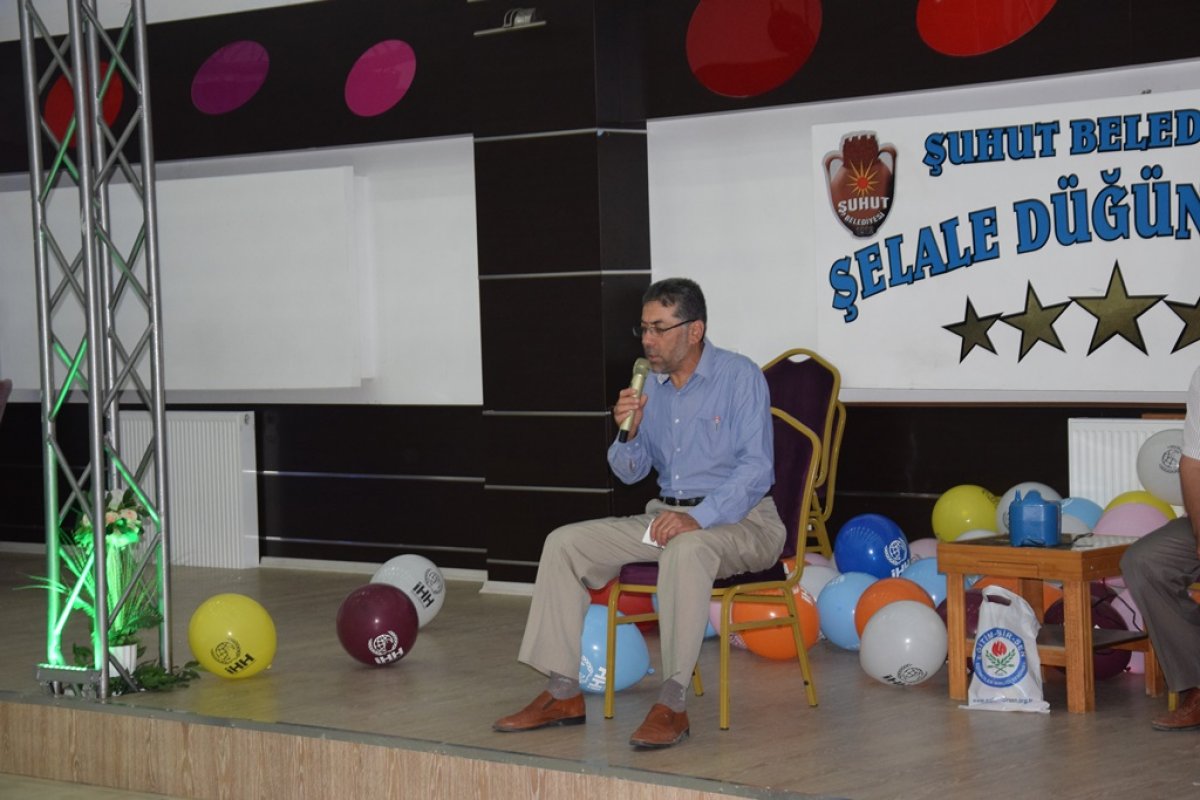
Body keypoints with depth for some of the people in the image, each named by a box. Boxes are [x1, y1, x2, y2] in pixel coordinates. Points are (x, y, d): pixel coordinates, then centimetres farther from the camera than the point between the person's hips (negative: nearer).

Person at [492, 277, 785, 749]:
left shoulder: (740, 377, -10)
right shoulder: (653, 384, 9)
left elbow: (756, 468, -18)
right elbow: (630, 472, 15)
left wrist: (698, 518, -29)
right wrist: (630, 433, -7)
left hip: (739, 518, -7)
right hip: (667, 515, 7)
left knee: (686, 549, -40)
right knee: (565, 543, -6)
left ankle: (672, 705, -36)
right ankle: (563, 693, -7)